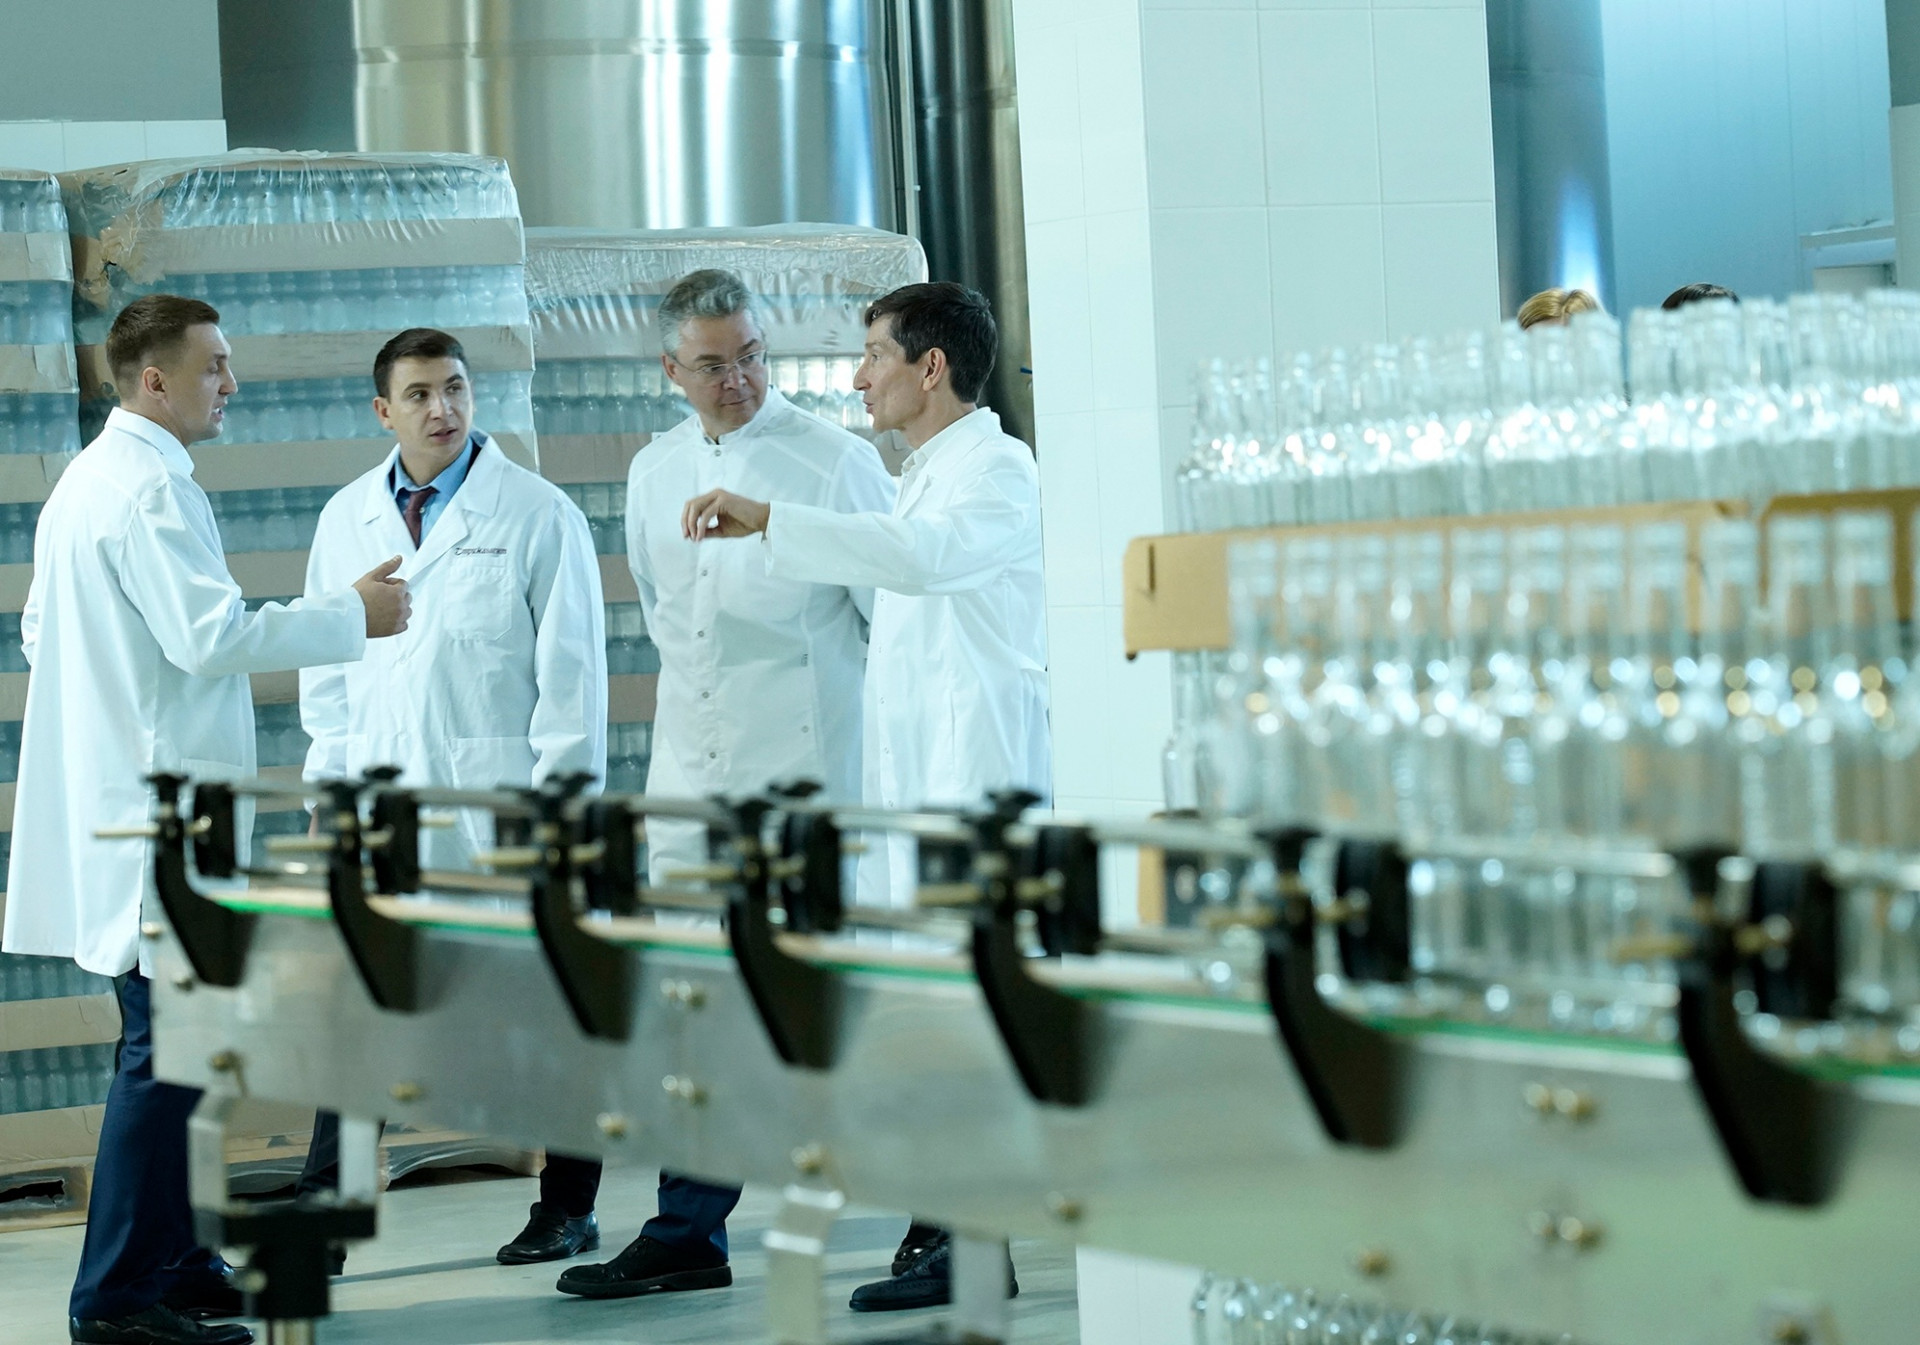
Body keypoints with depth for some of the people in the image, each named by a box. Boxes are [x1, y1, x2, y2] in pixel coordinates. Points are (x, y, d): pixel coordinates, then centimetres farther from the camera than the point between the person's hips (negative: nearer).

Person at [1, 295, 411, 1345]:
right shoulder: (150, 488, -16)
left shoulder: (84, 480, 16)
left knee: (167, 1045, 15)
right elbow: (211, 635, -23)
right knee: (165, 1048, -9)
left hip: (109, 806, 11)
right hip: (159, 811, -11)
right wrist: (350, 614, -13)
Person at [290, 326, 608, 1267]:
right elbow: (326, 665, 16)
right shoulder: (346, 519, 11)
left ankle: (564, 1211, 17)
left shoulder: (539, 514, -1)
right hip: (383, 809, 3)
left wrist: (560, 798, -9)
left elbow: (572, 668, -3)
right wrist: (330, 783, 8)